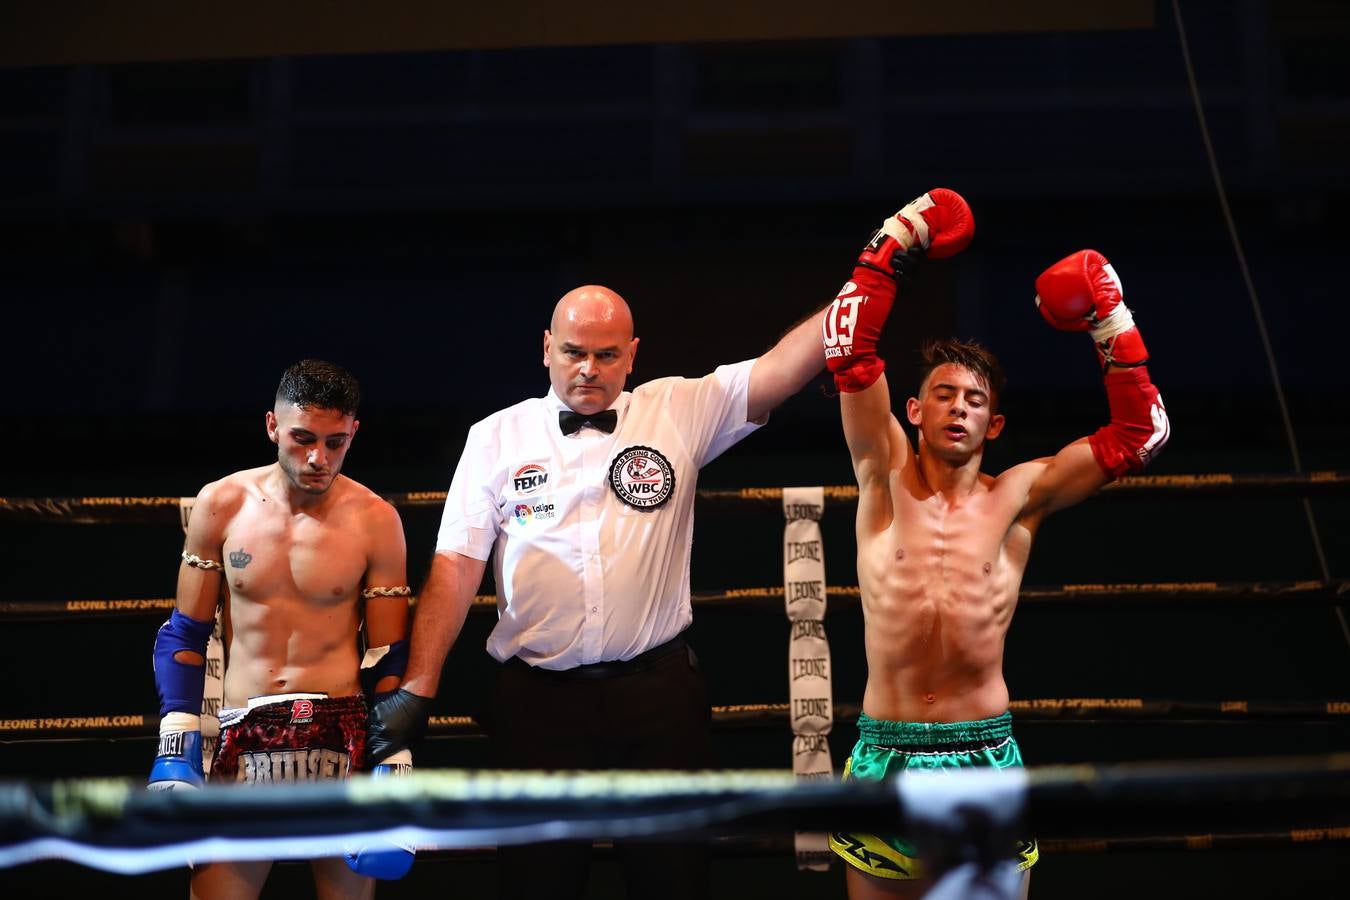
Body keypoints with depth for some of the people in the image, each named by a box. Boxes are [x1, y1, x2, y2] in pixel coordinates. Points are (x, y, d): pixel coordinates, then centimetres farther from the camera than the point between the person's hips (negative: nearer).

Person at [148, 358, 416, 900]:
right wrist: (176, 744, -2)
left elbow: (388, 656, 2)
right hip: (243, 739, 1)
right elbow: (185, 635, 7)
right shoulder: (221, 505, 2)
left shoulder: (375, 520, -2)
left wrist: (393, 764, -6)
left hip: (342, 736, -1)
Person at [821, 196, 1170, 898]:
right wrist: (894, 247, -1)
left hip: (987, 758, 0)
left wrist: (1112, 326, -3)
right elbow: (850, 350, -5)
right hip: (886, 754, 0)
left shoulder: (1017, 498, 3)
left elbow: (1141, 433, 1)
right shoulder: (886, 480, 2)